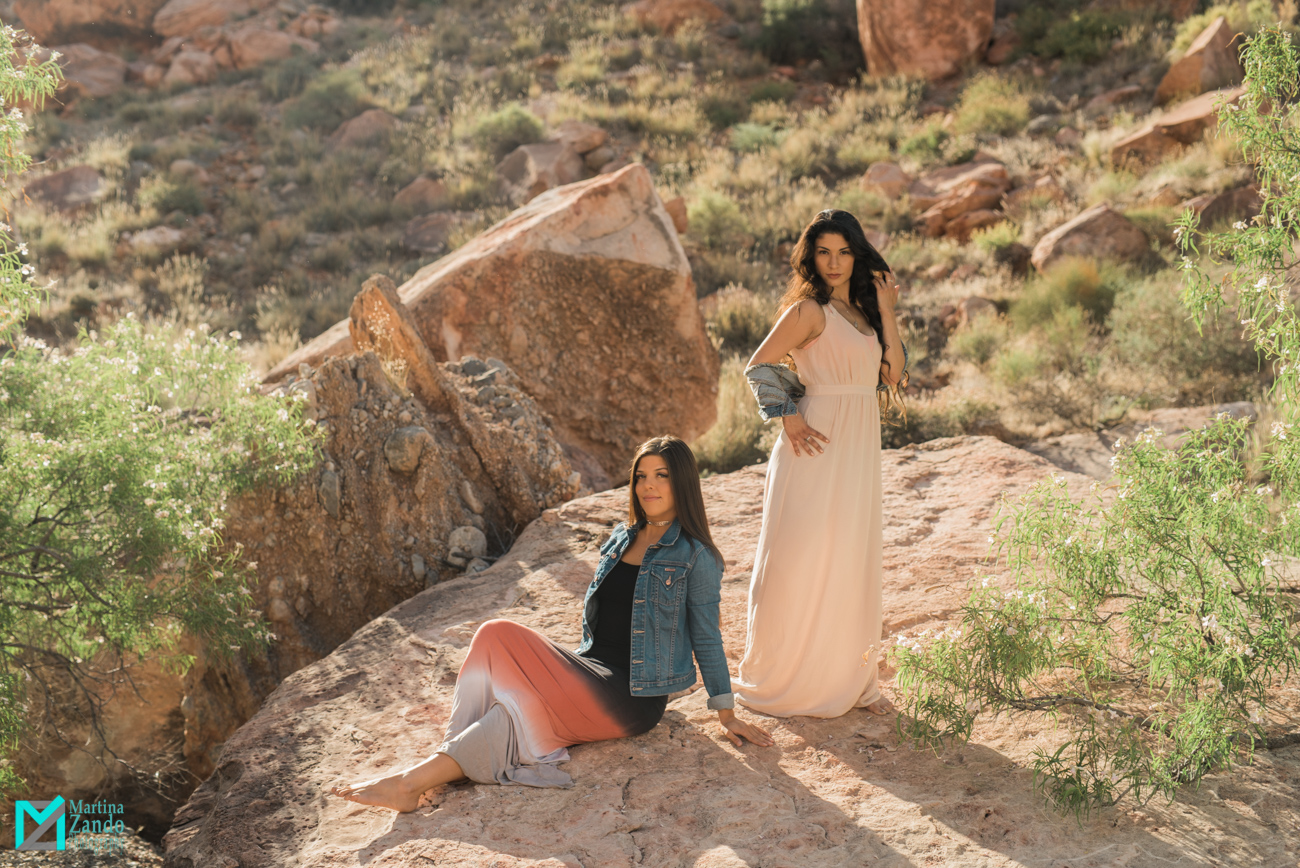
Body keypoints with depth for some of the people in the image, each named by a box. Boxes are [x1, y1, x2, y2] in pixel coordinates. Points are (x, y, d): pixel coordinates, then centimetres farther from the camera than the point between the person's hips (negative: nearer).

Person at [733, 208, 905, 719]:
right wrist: (787, 415, -16)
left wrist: (886, 312, 2)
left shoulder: (861, 309, 13)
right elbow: (760, 365, -8)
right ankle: (785, 682, 10)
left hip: (859, 447, 7)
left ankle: (850, 680, 22)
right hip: (819, 445, -7)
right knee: (804, 559, -2)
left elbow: (893, 374, 5)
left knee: (853, 562, 12)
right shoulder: (809, 309, -8)